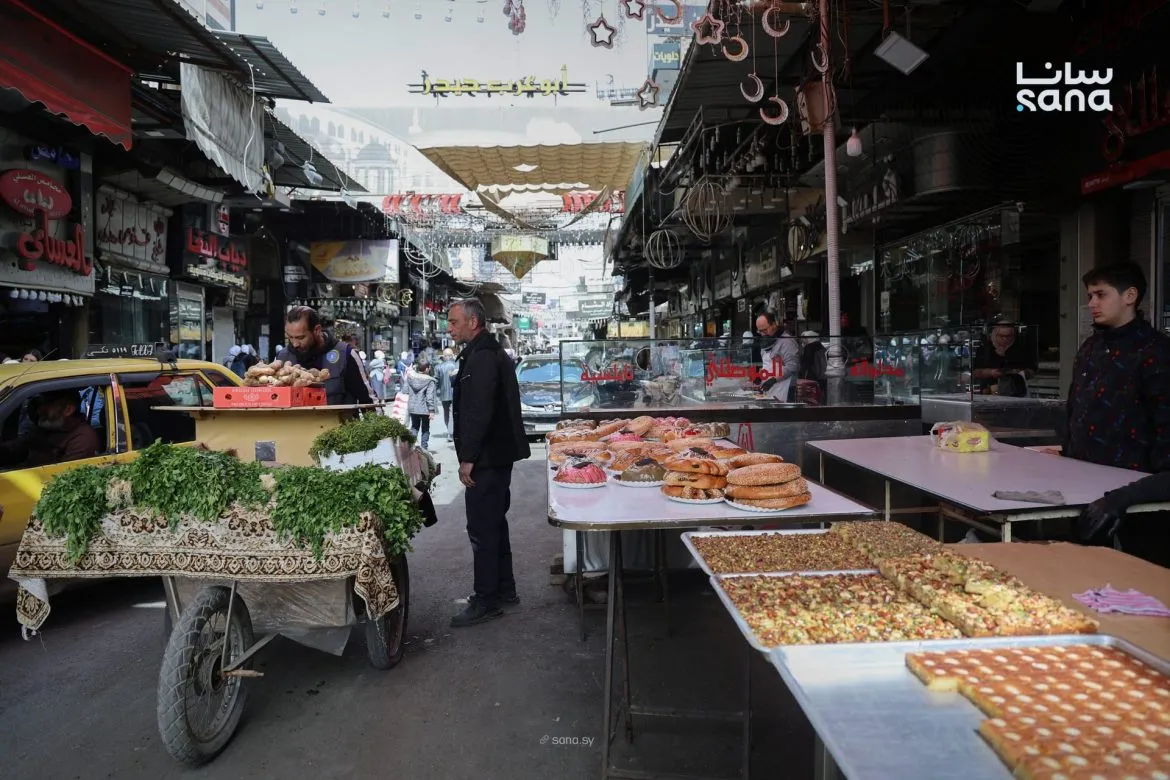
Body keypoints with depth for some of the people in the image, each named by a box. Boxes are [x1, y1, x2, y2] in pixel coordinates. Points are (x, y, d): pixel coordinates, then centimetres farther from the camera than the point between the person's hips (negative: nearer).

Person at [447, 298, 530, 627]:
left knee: (482, 529, -4)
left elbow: (479, 413, -25)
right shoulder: (488, 353, 17)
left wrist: (468, 458, -21)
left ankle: (486, 601, 5)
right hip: (497, 455, 11)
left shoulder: (482, 357, -17)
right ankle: (504, 589, 29)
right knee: (494, 523, 18)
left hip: (488, 457, -11)